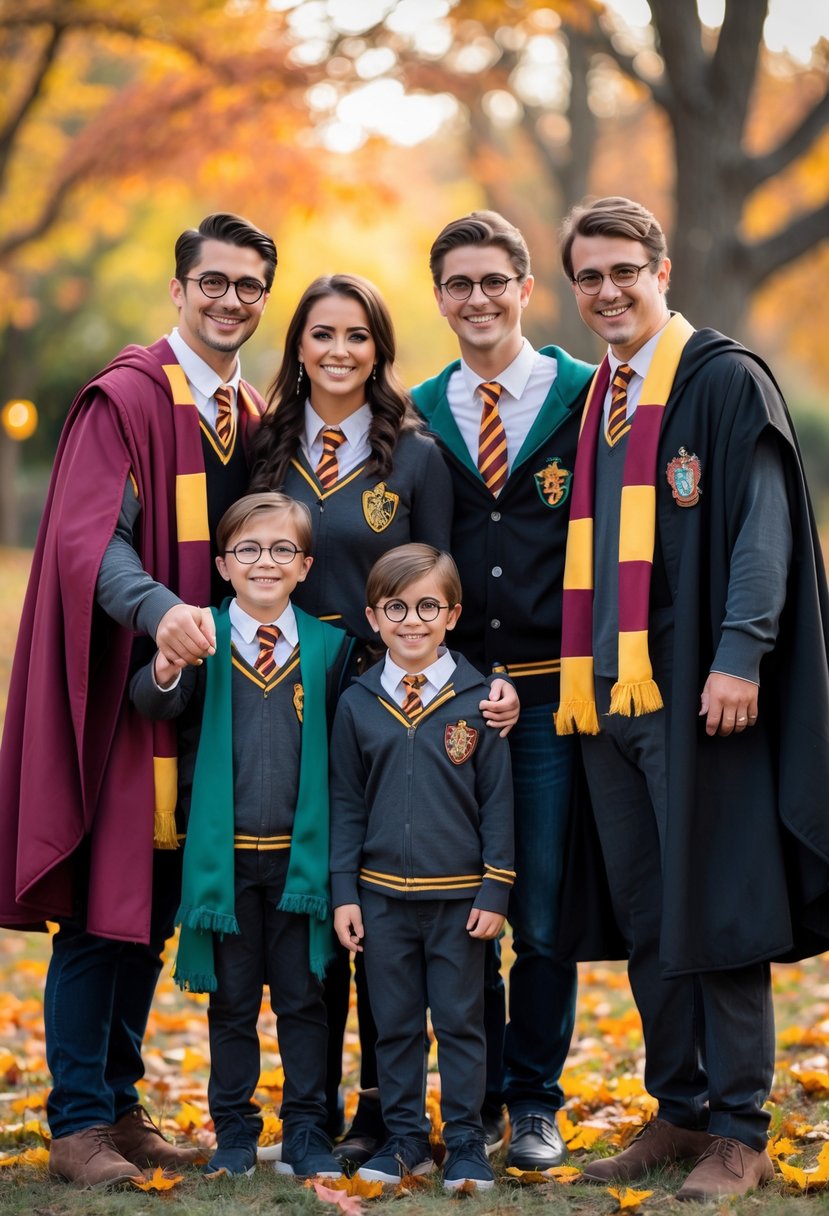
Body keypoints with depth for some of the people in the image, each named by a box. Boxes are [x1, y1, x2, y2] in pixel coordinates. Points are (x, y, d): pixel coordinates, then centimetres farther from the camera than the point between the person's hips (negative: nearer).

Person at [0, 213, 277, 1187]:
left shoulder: (250, 415, 15)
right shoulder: (126, 397, -8)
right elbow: (86, 533, -19)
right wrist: (159, 610, -35)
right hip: (123, 681, -7)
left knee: (157, 905, 11)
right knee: (104, 903, -6)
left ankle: (120, 1106, 21)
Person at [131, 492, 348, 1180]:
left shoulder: (327, 646, 3)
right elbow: (157, 703, -16)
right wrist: (166, 667, -39)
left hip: (301, 854, 1)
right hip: (223, 854, -1)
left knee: (303, 995, 5)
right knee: (232, 998, 9)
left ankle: (307, 1134, 15)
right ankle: (234, 1133, 19)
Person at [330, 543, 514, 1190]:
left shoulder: (478, 700, -3)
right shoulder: (358, 704, 2)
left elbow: (498, 802, -1)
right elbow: (346, 805, 7)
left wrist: (495, 891, -5)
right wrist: (344, 892, 3)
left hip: (459, 895, -2)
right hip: (382, 894, 2)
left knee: (461, 1021, 5)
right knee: (395, 1023, 10)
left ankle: (466, 1143, 14)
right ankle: (405, 1138, 21)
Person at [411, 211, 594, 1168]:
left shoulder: (584, 397, 0)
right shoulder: (419, 414, 9)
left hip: (551, 693, -2)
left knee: (543, 914, 0)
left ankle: (536, 1104, 14)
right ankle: (477, 1100, 18)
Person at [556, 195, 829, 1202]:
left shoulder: (725, 380, -3)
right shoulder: (592, 402, 17)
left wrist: (741, 655, -19)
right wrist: (578, 672, 12)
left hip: (697, 690, -7)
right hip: (608, 686, 7)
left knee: (715, 905, -4)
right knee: (644, 916, 10)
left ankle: (739, 1131, 4)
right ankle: (680, 1111, 20)